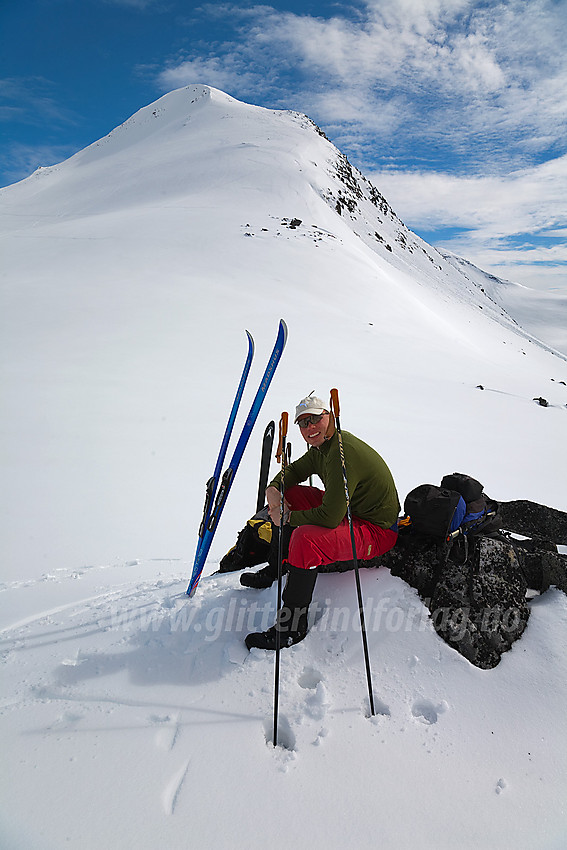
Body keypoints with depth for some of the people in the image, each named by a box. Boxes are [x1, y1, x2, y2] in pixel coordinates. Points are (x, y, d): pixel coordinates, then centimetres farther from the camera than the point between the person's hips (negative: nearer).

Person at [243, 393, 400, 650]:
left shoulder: (342, 454, -28)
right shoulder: (321, 446, 2)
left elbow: (329, 517, -33)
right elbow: (294, 470, 16)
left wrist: (288, 518, -18)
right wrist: (274, 488, -6)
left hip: (377, 531, -10)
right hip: (349, 509, 10)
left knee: (304, 538, -32)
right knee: (290, 494, 9)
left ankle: (292, 628, -15)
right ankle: (277, 569, 24)